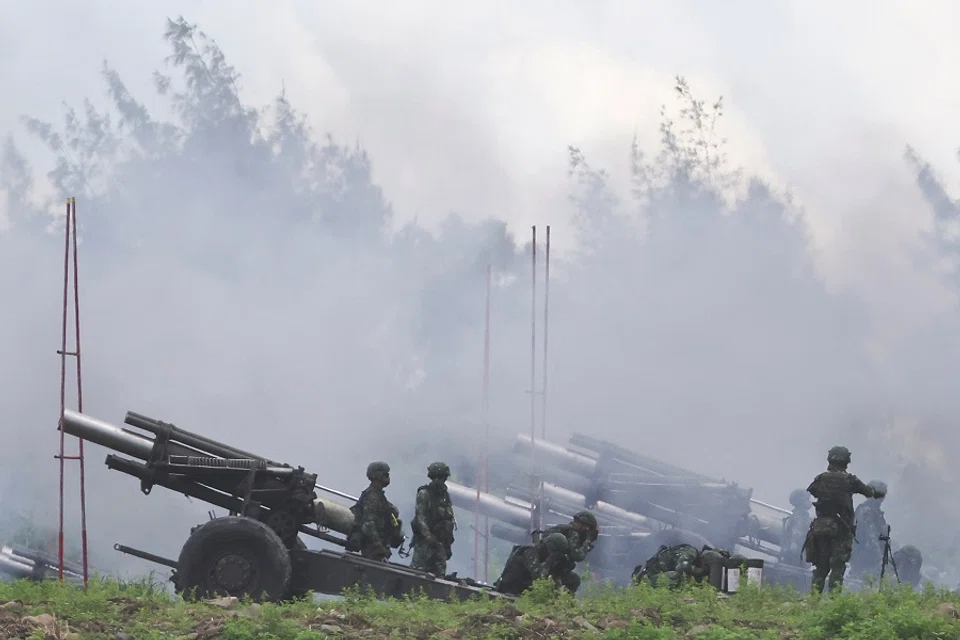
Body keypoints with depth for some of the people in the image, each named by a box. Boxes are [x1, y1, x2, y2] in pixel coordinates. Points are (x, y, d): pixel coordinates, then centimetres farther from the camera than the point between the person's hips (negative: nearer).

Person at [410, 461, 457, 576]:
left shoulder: (445, 495, 17)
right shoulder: (424, 494, -4)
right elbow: (420, 516, -12)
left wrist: (448, 545, 19)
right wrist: (427, 535, -25)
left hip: (440, 542, 6)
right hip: (425, 541, -6)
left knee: (440, 573, 1)